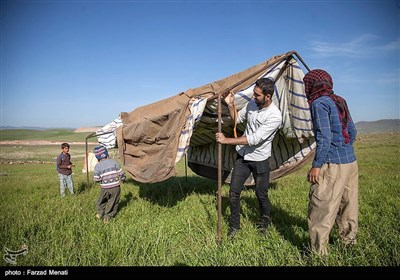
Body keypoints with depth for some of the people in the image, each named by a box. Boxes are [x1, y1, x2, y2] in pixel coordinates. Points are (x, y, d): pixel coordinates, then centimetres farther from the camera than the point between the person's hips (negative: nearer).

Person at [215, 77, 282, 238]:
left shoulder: (275, 116, -24)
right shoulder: (252, 103, -4)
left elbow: (254, 139, -29)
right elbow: (237, 118, 13)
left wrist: (227, 140, -29)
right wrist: (230, 105, -6)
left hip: (260, 160, -5)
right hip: (242, 156, 5)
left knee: (261, 195, 10)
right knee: (234, 192, 5)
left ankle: (264, 224, 37)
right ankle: (234, 226, 24)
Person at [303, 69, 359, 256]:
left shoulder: (319, 103, -10)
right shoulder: (339, 101, 14)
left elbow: (324, 137, -18)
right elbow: (352, 132, 18)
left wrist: (316, 165, -14)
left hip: (332, 165, -9)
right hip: (351, 162, 9)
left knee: (321, 208, 0)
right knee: (347, 204, 21)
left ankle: (318, 251, 8)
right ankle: (349, 239, 38)